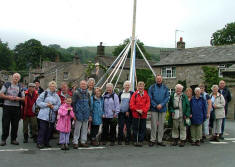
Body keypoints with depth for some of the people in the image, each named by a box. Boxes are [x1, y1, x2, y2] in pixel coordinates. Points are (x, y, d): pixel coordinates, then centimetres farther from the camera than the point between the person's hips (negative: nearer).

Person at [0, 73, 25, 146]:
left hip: (16, 107, 2)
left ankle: (13, 139, 14)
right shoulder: (6, 85, 6)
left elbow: (23, 98, 12)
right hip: (7, 107, -2)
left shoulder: (20, 87, 12)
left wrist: (19, 98, -9)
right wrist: (9, 97, -14)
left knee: (15, 125, 5)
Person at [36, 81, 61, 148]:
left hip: (52, 116, 4)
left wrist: (53, 107, -10)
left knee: (50, 129, 6)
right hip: (44, 115, -4)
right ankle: (40, 143, 1)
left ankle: (46, 142, 19)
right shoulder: (44, 93, 2)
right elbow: (38, 101, -1)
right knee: (42, 129, -6)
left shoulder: (56, 96, 12)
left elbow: (58, 105, 9)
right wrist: (46, 104, -11)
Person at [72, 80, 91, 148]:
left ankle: (83, 142, 19)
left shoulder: (87, 93, 11)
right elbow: (73, 104, -5)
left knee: (85, 129, 10)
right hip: (79, 114, -5)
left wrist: (90, 114, 12)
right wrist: (74, 113, -10)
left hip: (86, 115, 5)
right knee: (77, 129, -1)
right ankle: (75, 142, 7)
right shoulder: (76, 93, -4)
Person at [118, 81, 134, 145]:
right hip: (121, 113, 2)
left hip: (128, 113, -2)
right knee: (120, 127, 2)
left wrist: (128, 111, -10)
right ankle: (120, 140, 10)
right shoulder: (120, 93, 11)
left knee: (128, 127, 1)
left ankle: (127, 140, 10)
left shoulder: (132, 93, 2)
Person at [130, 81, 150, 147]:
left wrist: (143, 110, -11)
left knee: (142, 128, 4)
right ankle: (135, 141, 12)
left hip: (143, 114, 1)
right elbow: (131, 104, -1)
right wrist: (137, 110, -11)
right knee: (135, 128, 4)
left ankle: (141, 141, 11)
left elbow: (148, 104, 0)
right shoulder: (135, 94, 3)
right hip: (135, 114, 0)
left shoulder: (146, 95, 5)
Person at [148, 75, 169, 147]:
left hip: (162, 109, 2)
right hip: (154, 109, -2)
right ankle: (152, 140, 6)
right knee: (154, 125, -2)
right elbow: (150, 98, -2)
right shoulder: (152, 87, 3)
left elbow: (167, 97, 2)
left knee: (161, 125, 5)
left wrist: (161, 104, -12)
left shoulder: (165, 88, 7)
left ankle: (160, 140, 13)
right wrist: (155, 106, -11)